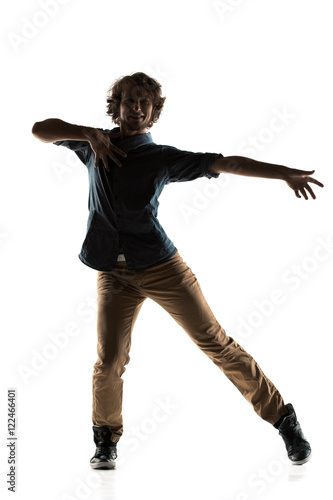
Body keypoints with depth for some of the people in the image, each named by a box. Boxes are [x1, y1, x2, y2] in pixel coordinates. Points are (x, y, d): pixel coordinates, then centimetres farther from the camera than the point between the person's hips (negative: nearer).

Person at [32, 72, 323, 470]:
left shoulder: (162, 157, 2)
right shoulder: (94, 145, 11)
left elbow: (226, 164, -5)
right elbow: (40, 130, 10)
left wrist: (286, 173, -15)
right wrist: (89, 134, -5)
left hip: (161, 267, -2)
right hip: (114, 274, 2)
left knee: (215, 342, -3)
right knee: (109, 361, -6)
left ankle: (283, 419, 6)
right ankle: (106, 441, 19)